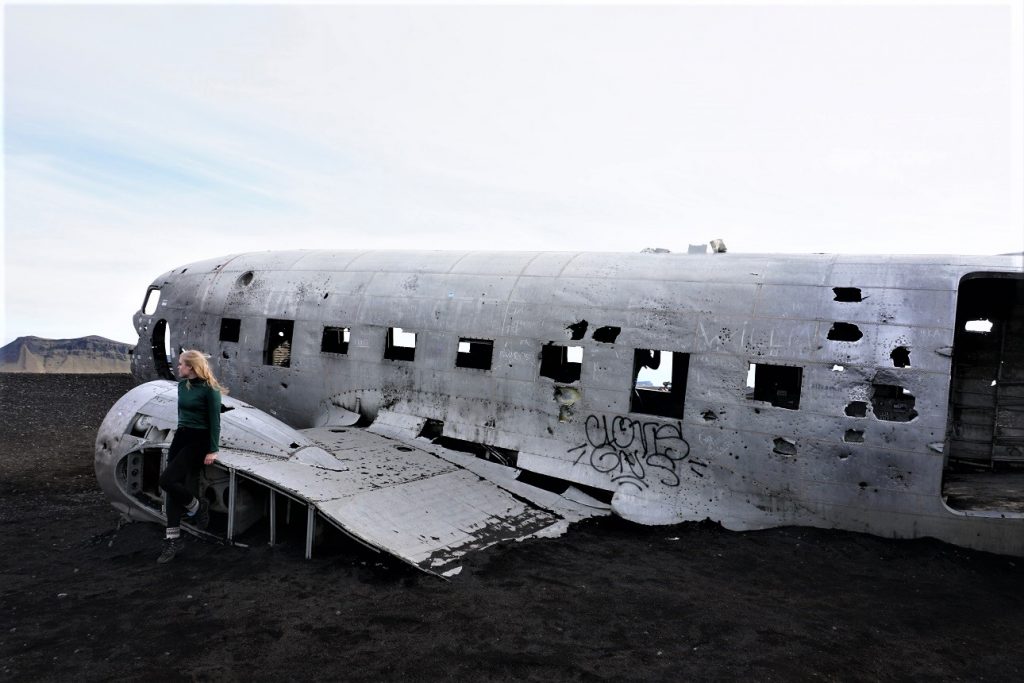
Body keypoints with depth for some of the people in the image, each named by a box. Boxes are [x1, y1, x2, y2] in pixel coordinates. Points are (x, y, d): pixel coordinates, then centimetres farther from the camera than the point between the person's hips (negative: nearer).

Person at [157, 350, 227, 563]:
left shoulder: (209, 389, -14)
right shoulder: (182, 385, 8)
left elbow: (215, 421, -14)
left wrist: (213, 450, -15)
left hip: (199, 440, -7)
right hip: (181, 437, 8)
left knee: (167, 480, -17)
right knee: (175, 486, 4)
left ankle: (196, 506, 10)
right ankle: (173, 539, 11)